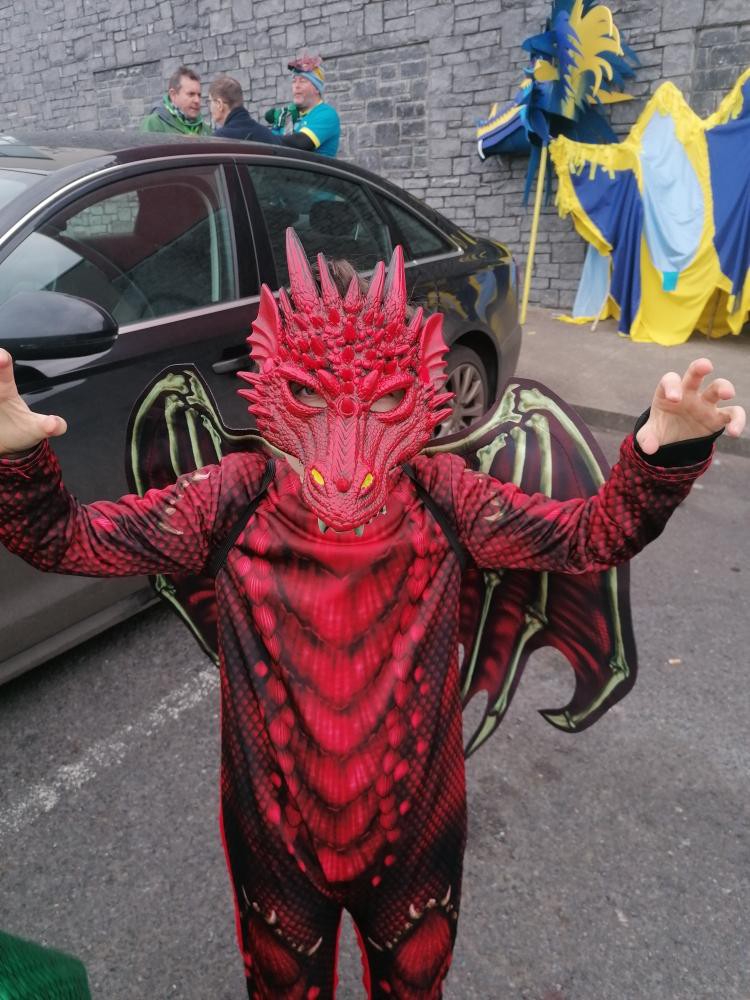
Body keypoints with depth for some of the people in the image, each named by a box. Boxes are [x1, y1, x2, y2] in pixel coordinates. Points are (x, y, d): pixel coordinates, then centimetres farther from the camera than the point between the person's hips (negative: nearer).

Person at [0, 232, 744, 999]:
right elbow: (62, 538, -17)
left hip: (412, 819, 1)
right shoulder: (237, 499, -22)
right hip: (276, 827, 0)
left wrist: (665, 449, -37)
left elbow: (593, 536, -19)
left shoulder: (439, 497, -21)